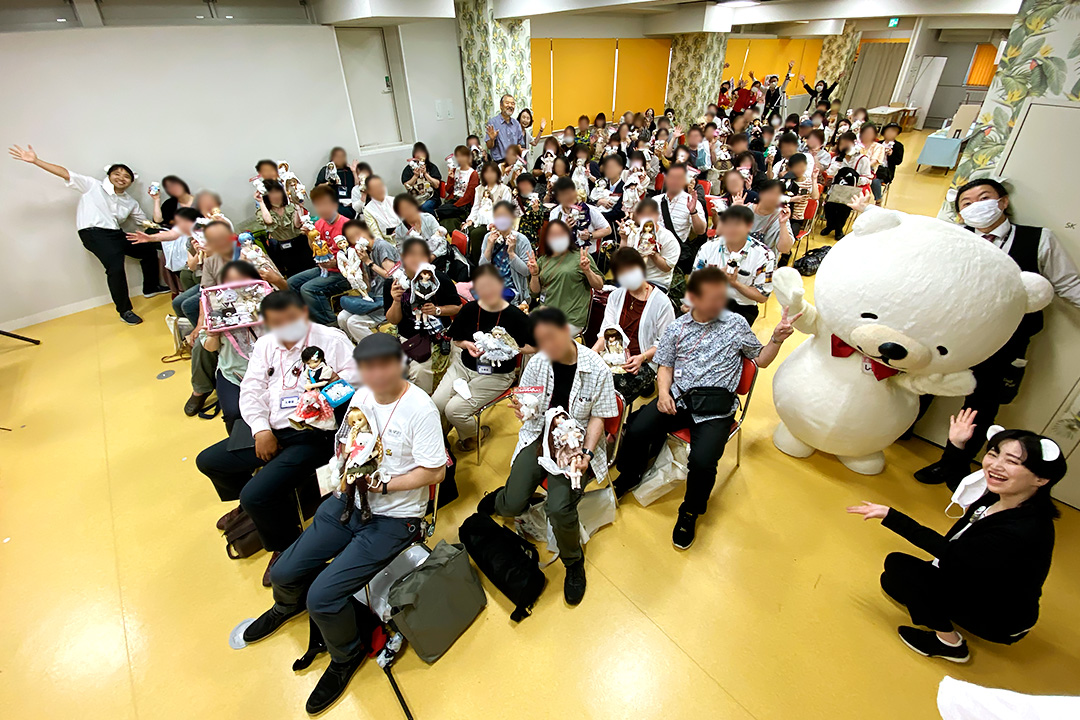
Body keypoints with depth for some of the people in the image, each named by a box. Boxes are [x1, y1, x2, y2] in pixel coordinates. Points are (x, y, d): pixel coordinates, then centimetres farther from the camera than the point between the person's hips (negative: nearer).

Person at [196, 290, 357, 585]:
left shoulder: (332, 339, -7)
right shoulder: (265, 345, 12)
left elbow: (356, 376, -14)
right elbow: (251, 390, 8)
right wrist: (261, 429, -4)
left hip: (314, 434, -8)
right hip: (271, 430, 8)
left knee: (256, 495, -20)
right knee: (208, 461, 18)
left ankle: (286, 547, 11)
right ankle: (249, 508, 43)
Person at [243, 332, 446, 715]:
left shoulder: (420, 408, -22)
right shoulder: (362, 396, 0)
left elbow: (435, 472, -19)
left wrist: (382, 485, -19)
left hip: (393, 518, -6)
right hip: (350, 500, 7)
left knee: (323, 597, -13)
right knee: (283, 574, 10)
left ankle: (348, 654, 21)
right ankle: (289, 606, 49)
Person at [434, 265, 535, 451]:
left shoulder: (515, 316, -14)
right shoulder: (469, 309, -3)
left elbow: (533, 347, -5)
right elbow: (456, 339, 11)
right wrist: (467, 345, -11)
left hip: (497, 375, -4)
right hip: (464, 365, 5)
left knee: (454, 409, -17)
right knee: (435, 404, -12)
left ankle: (474, 435, 18)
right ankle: (444, 429, 25)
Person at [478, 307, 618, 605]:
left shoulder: (597, 368, -10)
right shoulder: (537, 363, -3)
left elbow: (597, 416, -3)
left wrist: (586, 453, -17)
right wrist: (521, 409, -18)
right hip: (539, 436, 3)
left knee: (559, 509, -23)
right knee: (512, 506, -11)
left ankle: (574, 562, 10)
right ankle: (501, 497, 30)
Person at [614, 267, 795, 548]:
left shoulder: (736, 324, 8)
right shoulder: (676, 328, 11)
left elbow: (761, 359, 15)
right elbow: (665, 366, 13)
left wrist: (777, 339, -3)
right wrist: (663, 392, -5)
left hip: (716, 405, -2)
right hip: (678, 398, 2)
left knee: (702, 461, -25)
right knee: (636, 431, -20)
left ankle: (690, 511, 7)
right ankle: (627, 478, 12)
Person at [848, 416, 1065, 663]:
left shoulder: (1024, 531, -36)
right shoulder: (999, 494, -14)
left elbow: (950, 553, -28)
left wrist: (890, 516, -30)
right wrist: (957, 446, -2)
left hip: (1001, 620, -7)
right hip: (977, 585, 7)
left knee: (899, 566, -19)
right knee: (891, 582, 5)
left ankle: (949, 643, -1)